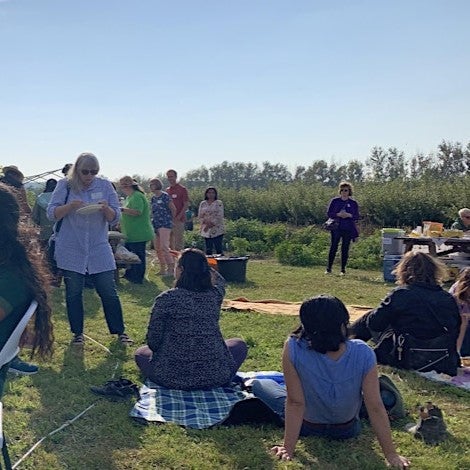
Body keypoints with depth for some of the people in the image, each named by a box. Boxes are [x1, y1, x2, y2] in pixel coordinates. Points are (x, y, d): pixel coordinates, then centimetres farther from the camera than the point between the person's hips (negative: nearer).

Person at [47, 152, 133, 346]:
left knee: (109, 292, 1)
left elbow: (115, 217, 1)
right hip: (71, 250, 0)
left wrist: (106, 209, -21)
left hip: (99, 249, 1)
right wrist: (70, 206, -23)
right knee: (73, 292, 7)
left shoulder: (105, 185, 3)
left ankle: (119, 331, 13)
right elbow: (51, 213, -5)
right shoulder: (65, 185, -1)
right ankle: (78, 333, 21)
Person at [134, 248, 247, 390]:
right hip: (215, 377, 1)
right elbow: (219, 280, 23)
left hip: (171, 378, -1)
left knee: (141, 352, 29)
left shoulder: (165, 299, -12)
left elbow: (153, 342, -5)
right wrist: (199, 262, 24)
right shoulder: (215, 295, -3)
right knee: (239, 344, 30)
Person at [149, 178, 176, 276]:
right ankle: (163, 268, 18)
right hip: (155, 224, 8)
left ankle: (171, 268, -8)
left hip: (165, 224, -8)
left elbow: (173, 209, -4)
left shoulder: (165, 196, -9)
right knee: (157, 248, 9)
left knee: (164, 247, -15)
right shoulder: (153, 198, 12)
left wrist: (172, 220, 6)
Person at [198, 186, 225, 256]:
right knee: (208, 250, 5)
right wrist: (206, 222, -12)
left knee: (218, 248, -7)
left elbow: (220, 216, -8)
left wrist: (210, 225, -14)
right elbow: (200, 215, 8)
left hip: (217, 230, -3)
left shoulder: (219, 203, 0)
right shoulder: (203, 203, 12)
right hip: (206, 231, 3)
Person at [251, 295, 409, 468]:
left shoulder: (293, 349, -35)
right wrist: (391, 454, -14)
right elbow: (375, 407, -24)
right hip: (348, 429, 2)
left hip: (307, 426, -2)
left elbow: (295, 403, -28)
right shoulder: (363, 354, -30)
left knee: (258, 385, 20)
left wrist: (288, 448, -17)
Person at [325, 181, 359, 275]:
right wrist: (338, 215, -13)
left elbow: (357, 217, 6)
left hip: (348, 229, 1)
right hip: (336, 228, -1)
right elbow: (329, 213, 4)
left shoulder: (353, 203, 6)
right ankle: (329, 268, 4)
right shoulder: (334, 201, 4)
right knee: (333, 248, -4)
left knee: (345, 249, 3)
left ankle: (343, 270, 10)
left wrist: (349, 215, -13)